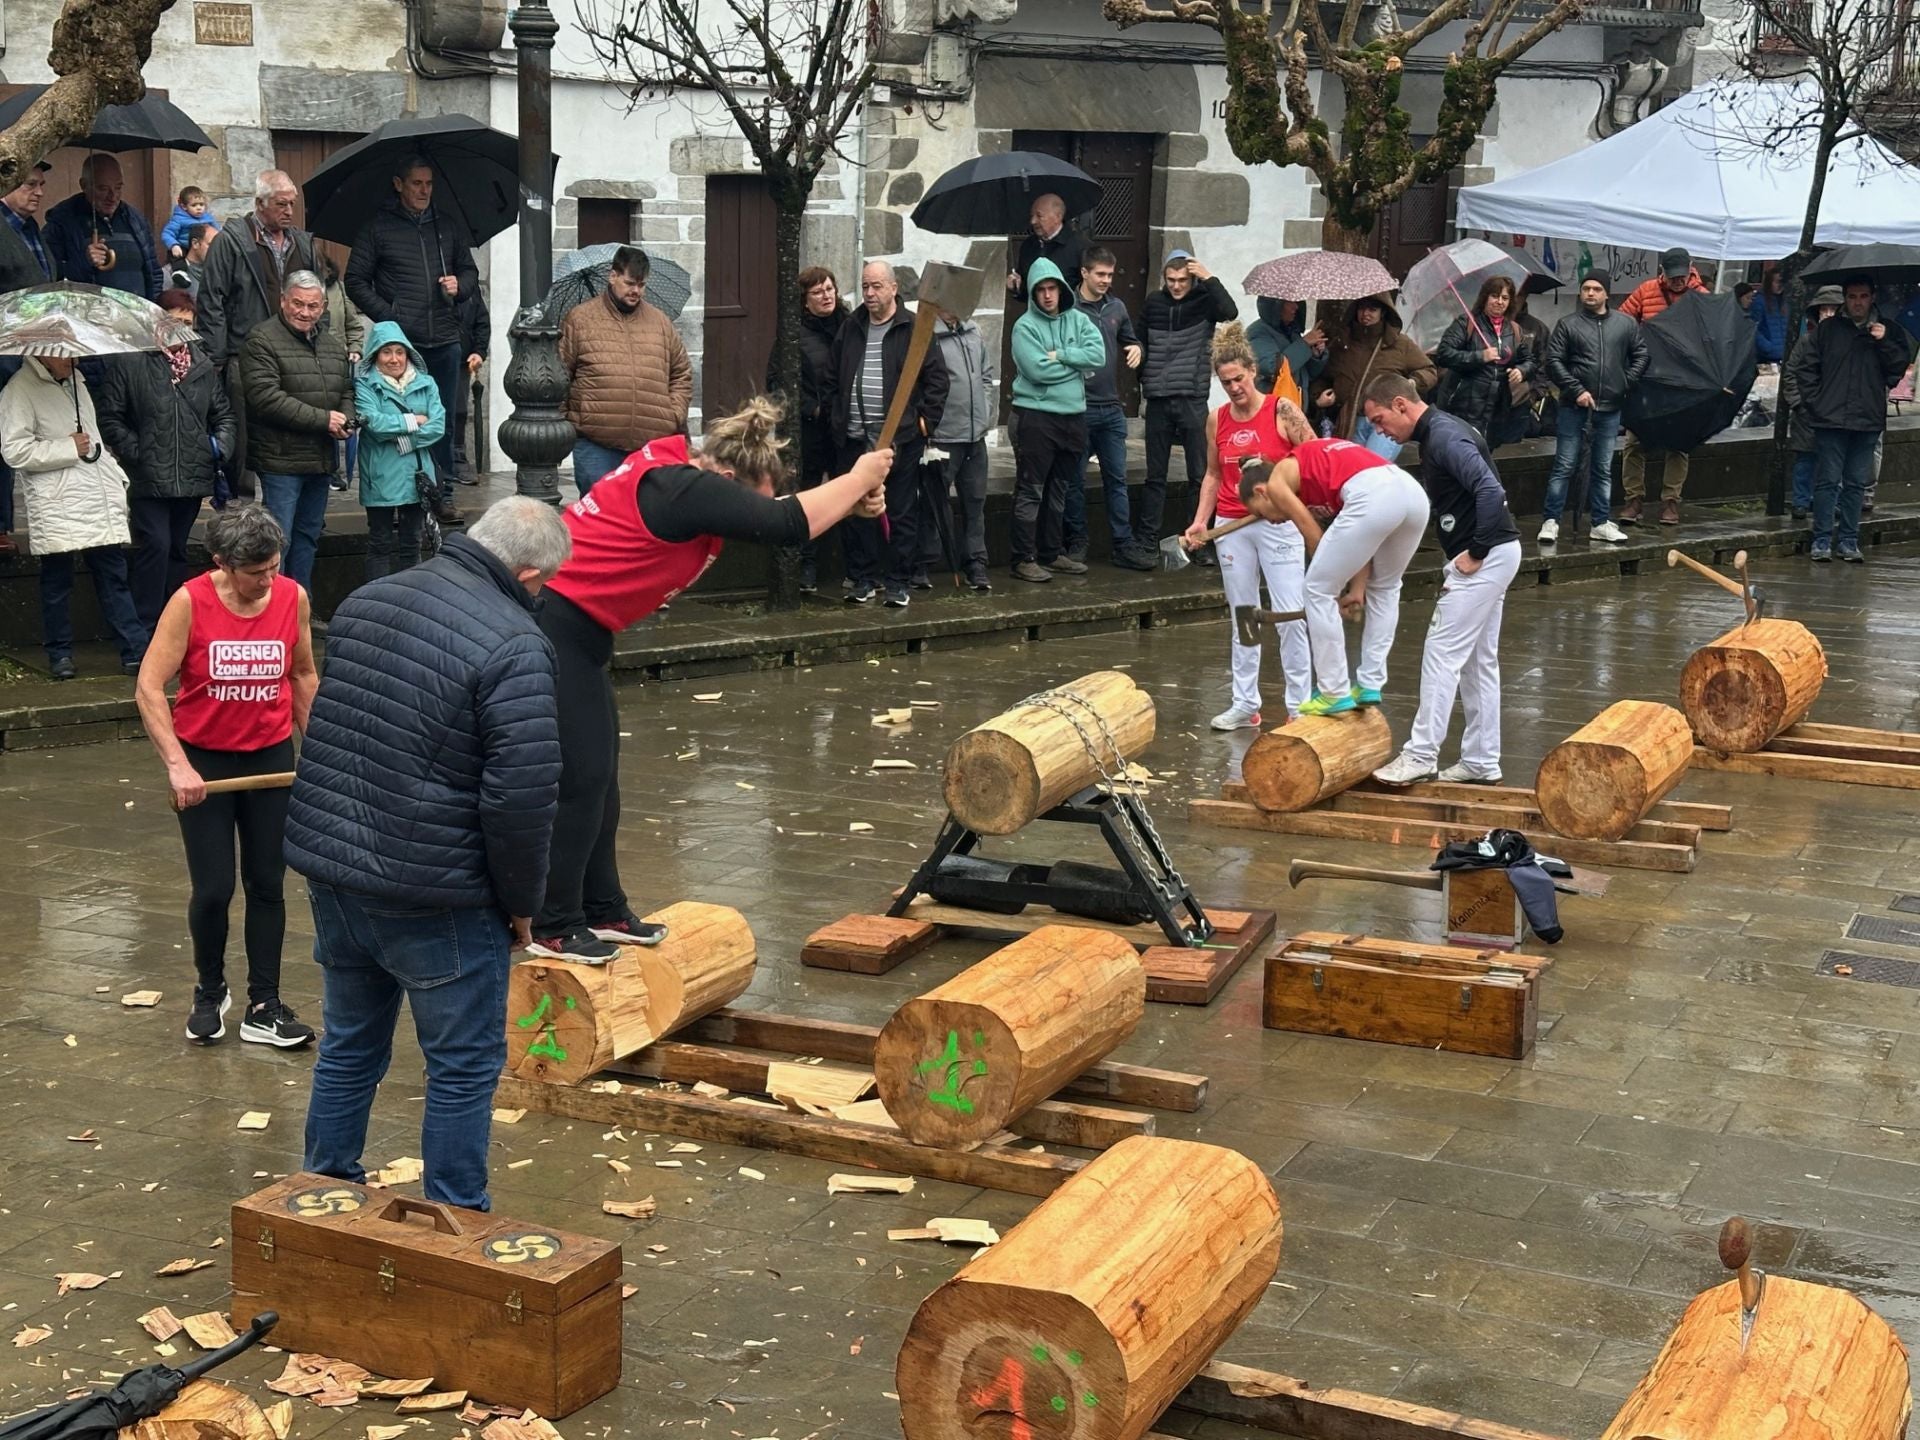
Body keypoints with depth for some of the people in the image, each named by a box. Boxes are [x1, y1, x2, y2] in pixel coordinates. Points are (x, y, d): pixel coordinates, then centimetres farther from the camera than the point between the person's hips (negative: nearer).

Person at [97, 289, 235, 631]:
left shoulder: (203, 365, 11)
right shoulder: (129, 362, -4)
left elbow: (223, 414, 19)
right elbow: (110, 419, -4)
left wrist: (221, 446, 1)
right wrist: (137, 454, -10)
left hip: (192, 476, 5)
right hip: (149, 479, -5)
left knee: (177, 549, 14)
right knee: (155, 545, -14)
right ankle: (145, 627, -7)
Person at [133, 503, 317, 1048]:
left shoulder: (293, 598, -7)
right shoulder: (189, 603, -16)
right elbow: (148, 688, -16)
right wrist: (177, 764, -23)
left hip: (271, 757, 3)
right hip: (203, 761, -2)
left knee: (267, 885, 7)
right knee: (213, 889, 0)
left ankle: (263, 1007, 15)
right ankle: (210, 992, 25)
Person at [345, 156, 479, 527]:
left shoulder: (449, 227, 14)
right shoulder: (378, 228, 3)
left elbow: (470, 271, 23)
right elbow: (356, 281, 2)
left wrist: (459, 285, -1)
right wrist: (387, 316, -8)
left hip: (445, 341, 4)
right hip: (400, 341, -4)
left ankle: (442, 494, 15)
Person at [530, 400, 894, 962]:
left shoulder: (676, 465, 5)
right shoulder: (687, 491, -23)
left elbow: (769, 512, 17)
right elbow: (789, 525, -23)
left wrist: (853, 499, 4)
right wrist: (859, 478, -9)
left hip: (576, 631, 11)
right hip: (552, 626, -11)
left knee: (599, 770, 16)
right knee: (581, 775, -4)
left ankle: (603, 910, 26)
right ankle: (555, 927, 7)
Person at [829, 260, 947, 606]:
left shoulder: (913, 328, -2)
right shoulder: (850, 329, 12)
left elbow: (937, 376, -3)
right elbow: (835, 379, 19)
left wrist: (927, 420, -6)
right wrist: (838, 419, 10)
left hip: (900, 437, -4)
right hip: (855, 438, 5)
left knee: (902, 513, 1)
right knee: (855, 512, 7)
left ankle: (898, 582, 8)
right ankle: (862, 579, 17)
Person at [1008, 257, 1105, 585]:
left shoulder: (1078, 320, 8)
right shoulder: (1025, 326, -7)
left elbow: (1098, 353, -7)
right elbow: (1038, 370, -18)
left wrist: (1059, 355, -14)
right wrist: (1076, 365, -7)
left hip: (1073, 415, 6)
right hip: (1036, 416, -6)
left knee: (1058, 491, 15)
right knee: (1031, 492, -3)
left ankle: (1053, 553, 24)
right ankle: (1024, 559, 0)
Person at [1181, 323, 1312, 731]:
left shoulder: (1282, 411, -7)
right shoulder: (1218, 420, 6)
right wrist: (1200, 522, 5)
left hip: (1279, 524, -4)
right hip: (1231, 527, 4)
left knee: (1290, 615, -6)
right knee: (1241, 617, 10)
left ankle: (1299, 705, 2)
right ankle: (1245, 705, 17)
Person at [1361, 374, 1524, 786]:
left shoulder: (1444, 437, -17)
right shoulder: (1436, 434, 15)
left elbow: (1491, 491, -28)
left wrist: (1476, 552, -21)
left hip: (1486, 556, -11)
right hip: (1493, 555, 11)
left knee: (1442, 653, -7)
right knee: (1479, 660, 13)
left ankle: (1421, 755, -4)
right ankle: (1481, 762, 18)